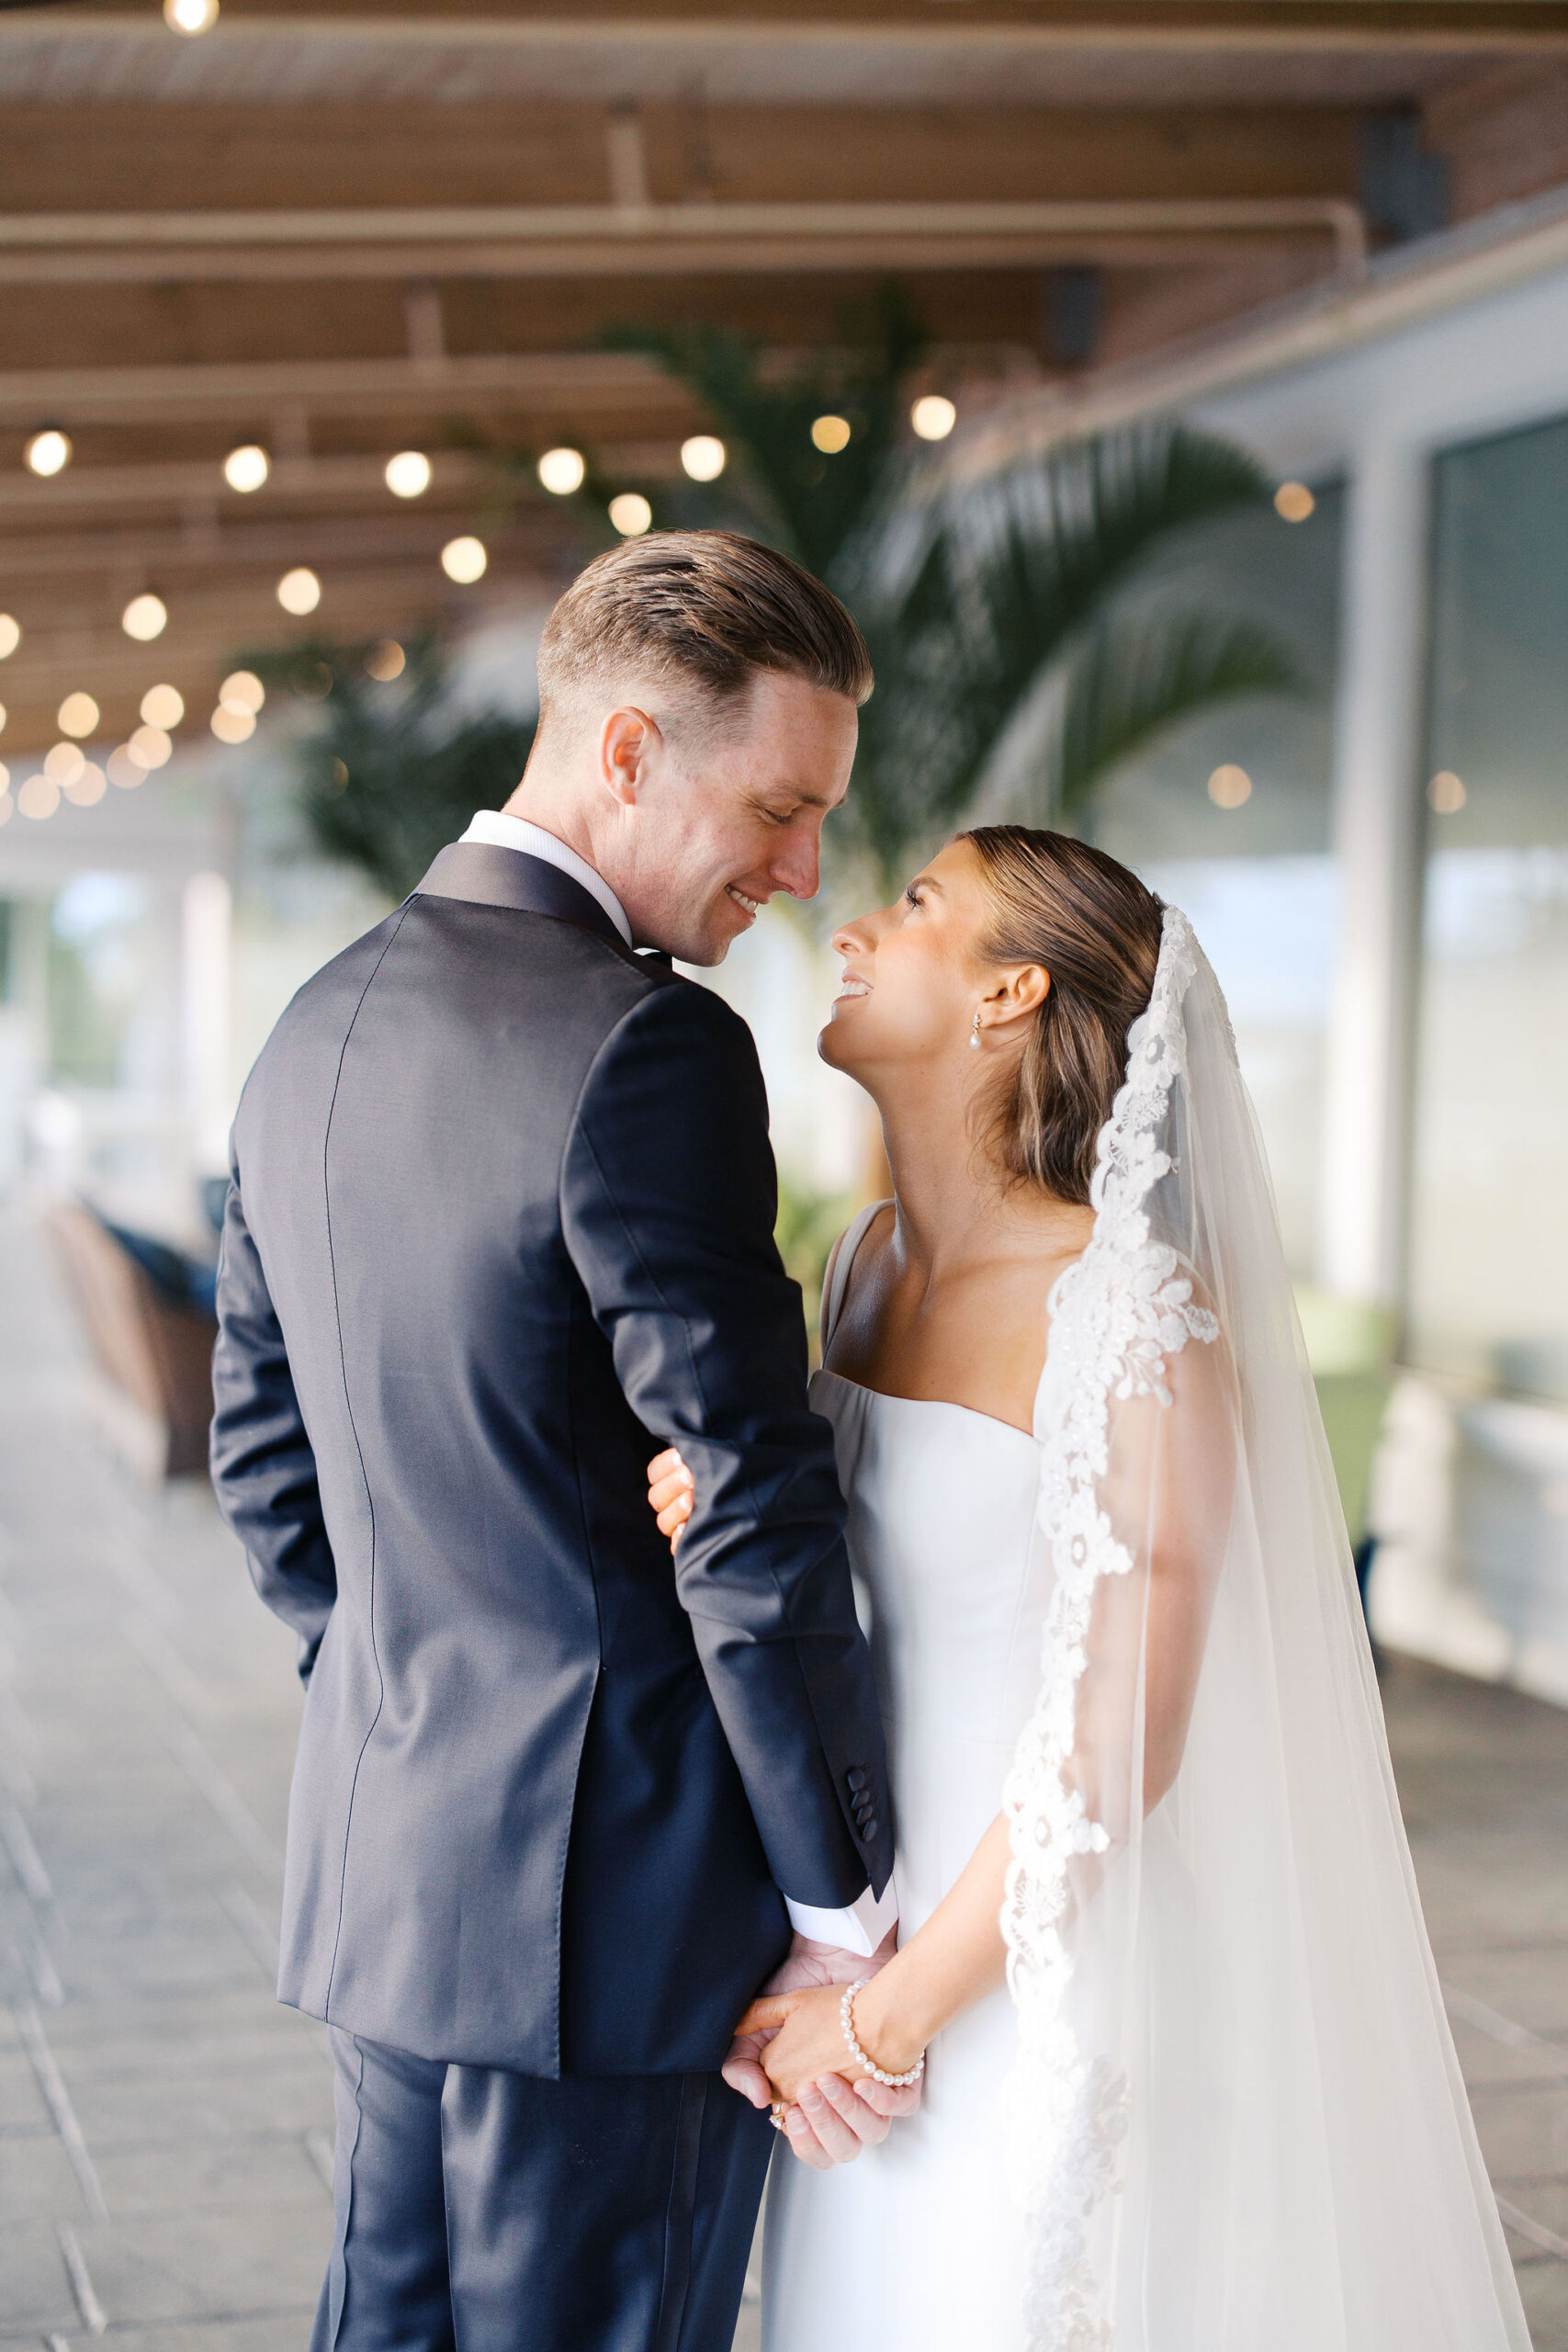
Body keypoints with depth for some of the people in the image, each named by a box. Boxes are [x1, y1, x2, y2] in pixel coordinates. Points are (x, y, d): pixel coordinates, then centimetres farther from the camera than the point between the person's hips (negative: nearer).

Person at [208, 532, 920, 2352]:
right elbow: (754, 1519, -19)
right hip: (616, 1898, -8)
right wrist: (842, 1904, -10)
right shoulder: (648, 1052, -19)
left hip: (382, 1869, 9)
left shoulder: (318, 1031, 9)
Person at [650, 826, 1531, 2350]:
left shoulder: (1135, 1312, -19)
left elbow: (1120, 1745, -20)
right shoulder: (871, 1261, 4)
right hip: (864, 1923, 7)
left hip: (1038, 1983, -7)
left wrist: (890, 2014, -13)